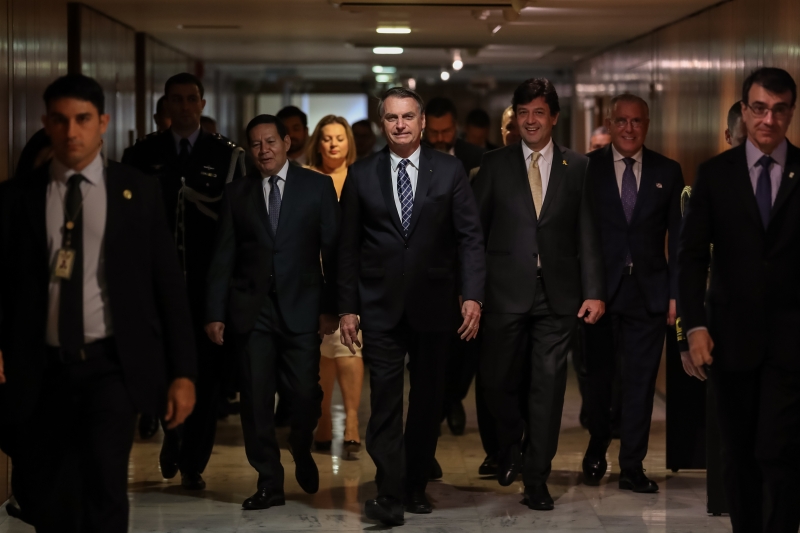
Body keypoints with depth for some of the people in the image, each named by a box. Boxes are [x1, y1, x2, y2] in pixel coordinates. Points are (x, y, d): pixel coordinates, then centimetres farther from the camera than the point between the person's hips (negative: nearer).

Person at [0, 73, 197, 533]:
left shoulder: (138, 191, 4)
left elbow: (168, 283, 4)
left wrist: (183, 372, -1)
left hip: (113, 363, -2)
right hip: (42, 369, 2)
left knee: (104, 484, -20)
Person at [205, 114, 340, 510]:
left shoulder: (317, 186, 5)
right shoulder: (236, 194, 10)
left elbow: (332, 250, 2)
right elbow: (222, 257, 8)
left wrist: (330, 306, -5)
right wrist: (215, 313, 1)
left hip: (301, 308, -1)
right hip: (251, 310, 2)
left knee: (306, 394, -5)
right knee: (256, 400, 0)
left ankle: (301, 452, 26)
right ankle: (269, 483, 10)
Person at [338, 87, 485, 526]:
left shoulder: (450, 171, 2)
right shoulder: (361, 176, 3)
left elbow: (470, 237, -1)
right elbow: (348, 247, 5)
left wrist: (472, 296, -12)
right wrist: (347, 308, 1)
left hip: (434, 304, 1)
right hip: (381, 307, -1)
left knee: (428, 402, 10)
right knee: (385, 402, -6)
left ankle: (415, 485, 22)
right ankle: (390, 497, -7)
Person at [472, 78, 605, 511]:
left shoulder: (577, 167, 7)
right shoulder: (494, 165, 5)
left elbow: (587, 234, 4)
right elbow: (473, 230, 4)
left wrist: (594, 291, -3)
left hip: (558, 293, 0)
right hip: (507, 291, 0)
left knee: (548, 386, 1)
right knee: (496, 380, 4)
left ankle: (537, 479, 10)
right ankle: (511, 446, 33)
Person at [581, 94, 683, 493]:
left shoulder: (667, 172, 6)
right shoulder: (587, 168, 1)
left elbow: (678, 237, 6)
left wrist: (676, 293, -1)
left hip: (649, 292, 1)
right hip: (600, 290, -1)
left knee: (640, 382, 2)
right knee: (598, 378, 9)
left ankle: (632, 467, 9)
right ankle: (596, 453, 29)